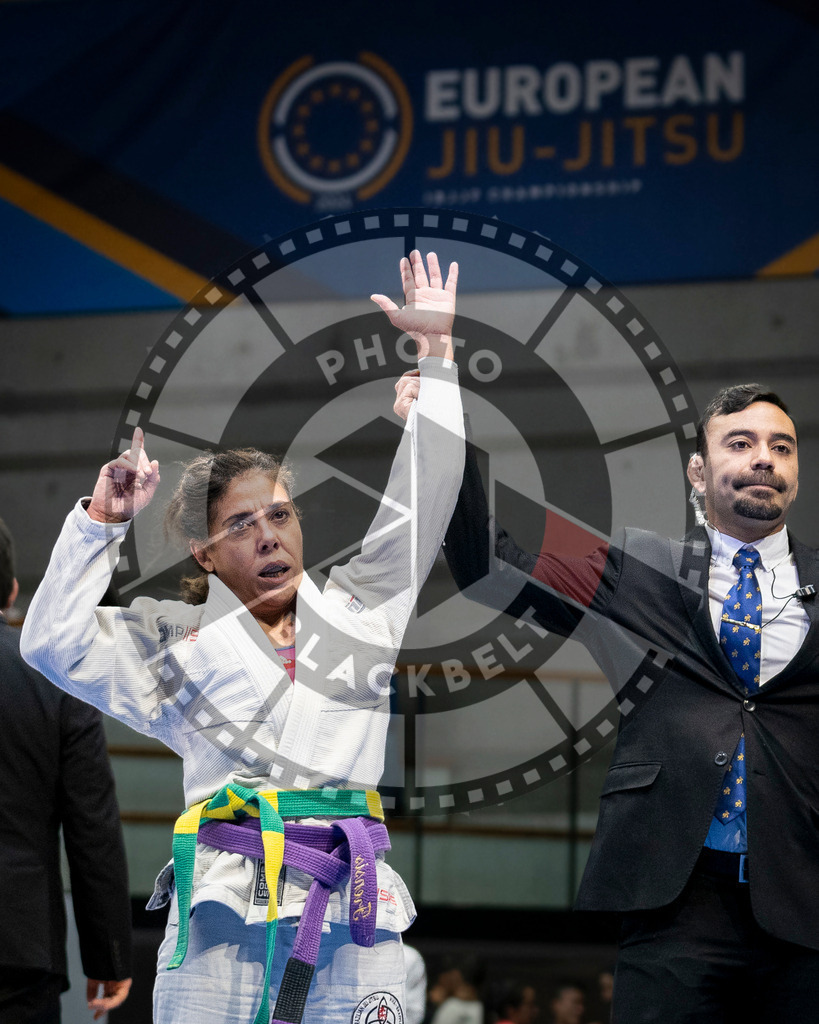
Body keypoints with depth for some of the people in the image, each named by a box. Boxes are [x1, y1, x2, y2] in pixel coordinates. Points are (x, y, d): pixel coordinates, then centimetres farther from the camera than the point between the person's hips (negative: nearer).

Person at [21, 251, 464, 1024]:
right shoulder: (175, 641, 12)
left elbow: (420, 505, 17)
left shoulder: (358, 606, 18)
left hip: (353, 908, 2)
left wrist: (435, 354, 15)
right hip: (224, 912, -2)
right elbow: (55, 643, 3)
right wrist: (101, 522, 0)